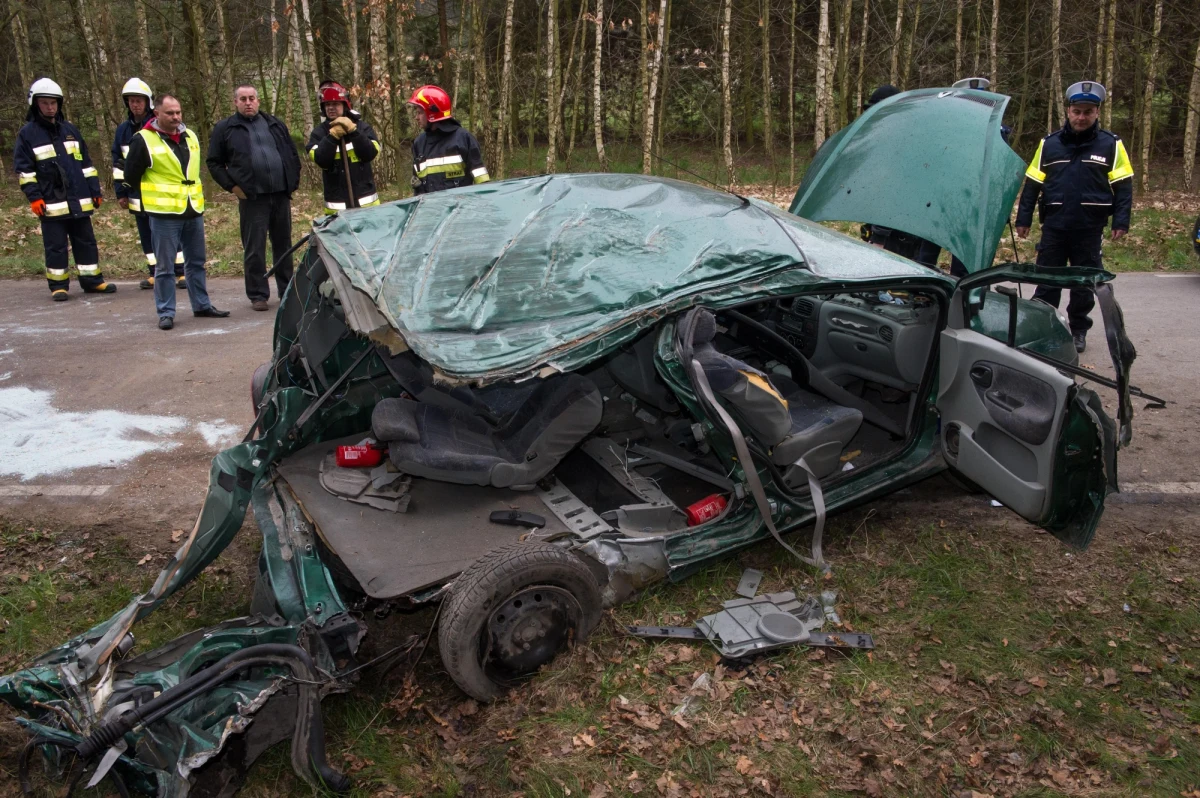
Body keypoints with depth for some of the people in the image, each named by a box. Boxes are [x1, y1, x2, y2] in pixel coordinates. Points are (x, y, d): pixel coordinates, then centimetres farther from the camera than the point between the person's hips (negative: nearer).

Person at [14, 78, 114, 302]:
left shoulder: (70, 130, 13)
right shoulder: (27, 133, 0)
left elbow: (86, 163, 15)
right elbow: (23, 168, -2)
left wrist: (95, 191, 11)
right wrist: (34, 197, -10)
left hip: (79, 201, 4)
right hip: (51, 203, -4)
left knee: (86, 241, 8)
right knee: (55, 246, 1)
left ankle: (92, 280, 17)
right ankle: (58, 286, 9)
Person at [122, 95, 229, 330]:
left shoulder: (190, 136, 10)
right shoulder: (144, 140, -8)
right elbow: (131, 175, -2)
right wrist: (156, 193, 6)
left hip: (194, 211, 6)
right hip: (164, 214, -6)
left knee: (196, 262, 14)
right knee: (165, 267, 0)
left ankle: (202, 305, 25)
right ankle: (166, 312, 6)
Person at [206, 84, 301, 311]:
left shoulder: (275, 124, 14)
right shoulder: (225, 129, 5)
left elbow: (292, 154, 17)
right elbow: (214, 163, 6)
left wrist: (294, 182, 7)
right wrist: (231, 186, -5)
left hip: (281, 194, 3)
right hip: (252, 198, -3)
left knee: (284, 245, 10)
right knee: (254, 248, -1)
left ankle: (288, 290, 20)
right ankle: (258, 295, 7)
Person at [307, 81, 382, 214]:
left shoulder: (361, 127, 4)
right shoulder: (319, 132, 4)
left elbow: (370, 154, -10)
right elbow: (321, 160, -11)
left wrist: (353, 130, -17)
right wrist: (333, 136, -18)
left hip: (365, 200, 1)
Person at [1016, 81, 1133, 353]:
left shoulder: (1111, 144, 1)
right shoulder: (1049, 143, 5)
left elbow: (1123, 186, 1)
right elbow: (1032, 185, 8)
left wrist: (1121, 221, -8)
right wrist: (1023, 218, 3)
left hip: (1090, 228, -1)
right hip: (1053, 226, 1)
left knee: (1084, 283, 8)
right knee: (1046, 281, 6)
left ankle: (1078, 330, 20)